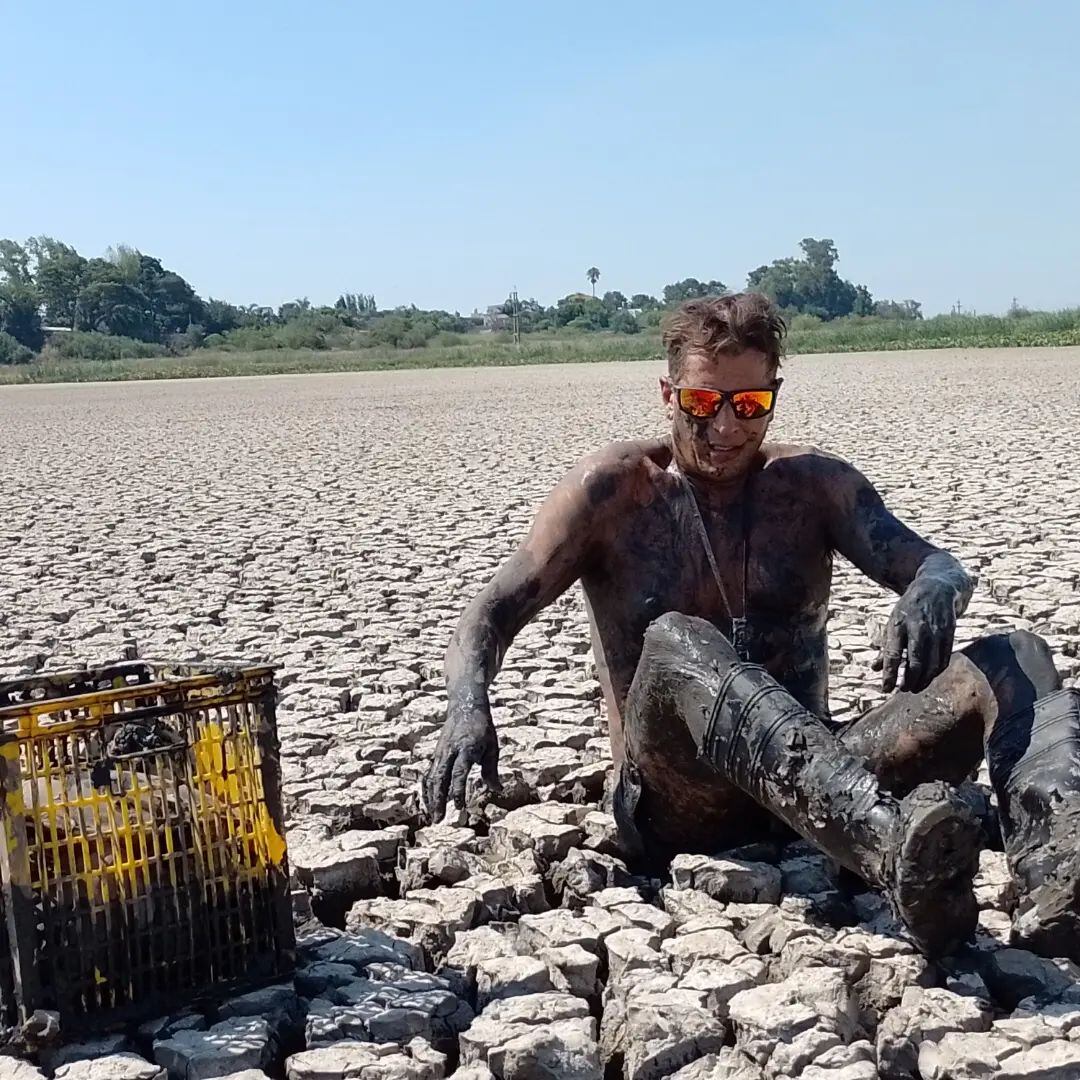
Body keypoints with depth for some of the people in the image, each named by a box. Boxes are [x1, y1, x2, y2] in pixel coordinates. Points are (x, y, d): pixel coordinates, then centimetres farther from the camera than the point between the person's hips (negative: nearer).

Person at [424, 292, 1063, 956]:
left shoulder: (815, 484, 10)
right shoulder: (612, 491, 4)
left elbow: (936, 565, -2)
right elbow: (494, 611, -2)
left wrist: (932, 595, -28)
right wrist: (469, 705, -25)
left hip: (819, 784, 3)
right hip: (674, 808, -2)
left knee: (1017, 660, -19)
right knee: (674, 643, -36)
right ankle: (894, 852, -59)